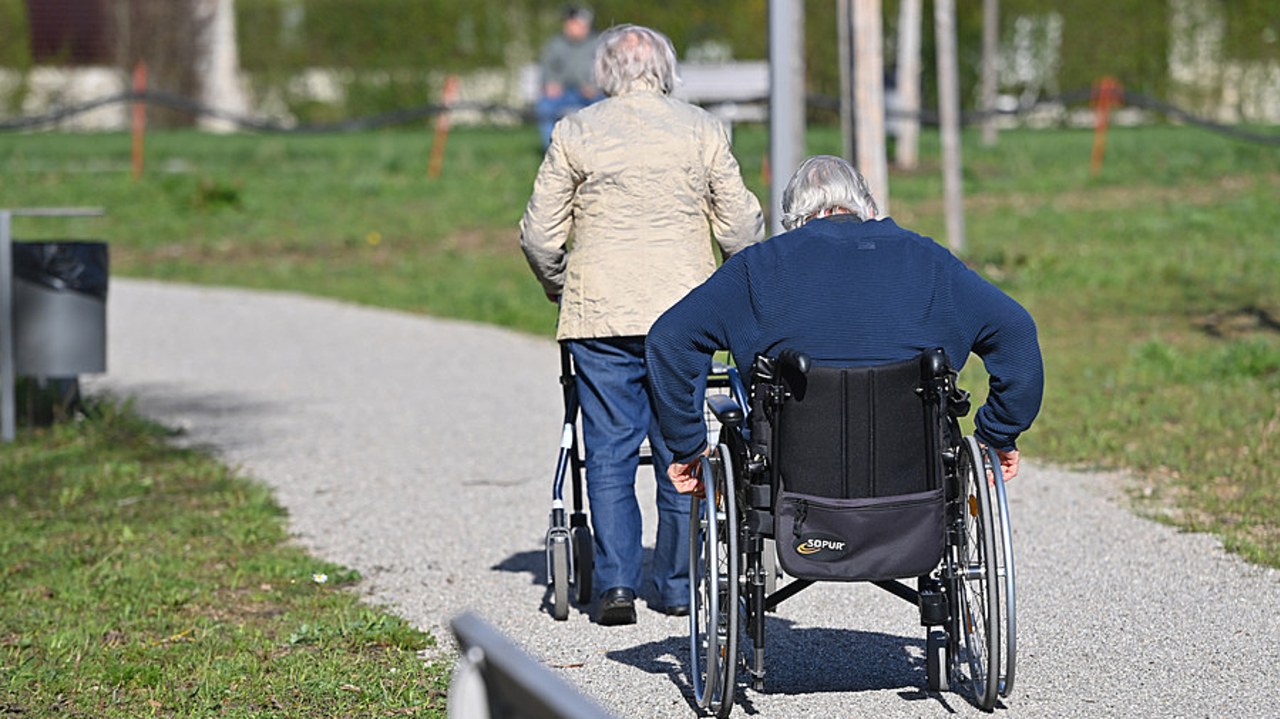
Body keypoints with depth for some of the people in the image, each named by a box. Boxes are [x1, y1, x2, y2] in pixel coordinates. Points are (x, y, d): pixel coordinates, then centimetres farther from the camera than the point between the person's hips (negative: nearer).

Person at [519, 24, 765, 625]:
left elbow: (539, 234, 2)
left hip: (599, 315, -1)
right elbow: (740, 226, 4)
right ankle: (677, 587, 13)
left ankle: (616, 583, -2)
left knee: (609, 452, 4)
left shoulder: (575, 132, 1)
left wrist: (559, 288, 21)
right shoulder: (703, 130, 3)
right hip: (684, 314, 1)